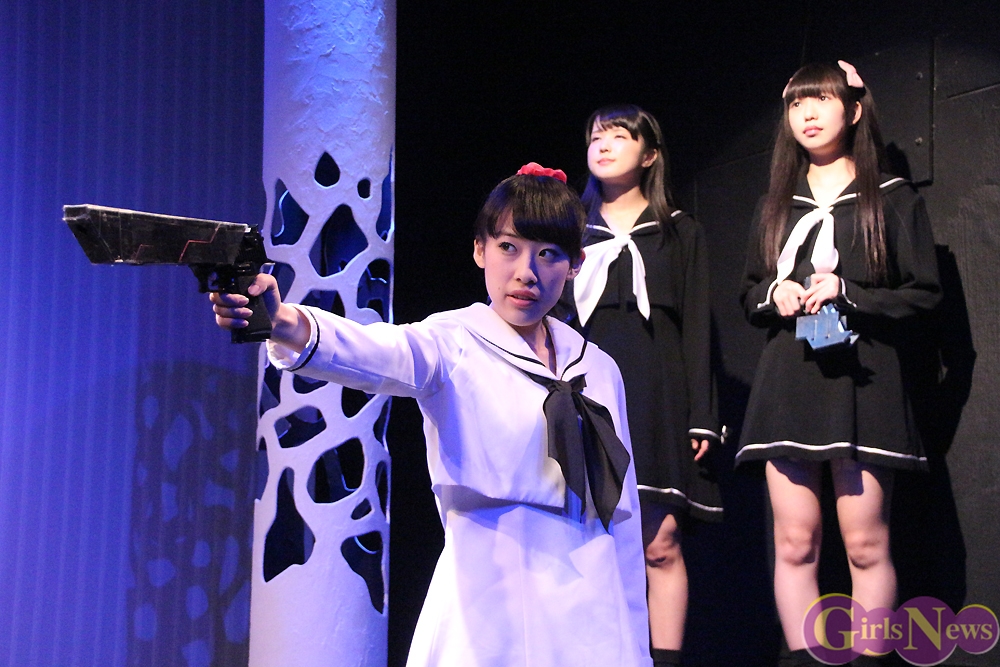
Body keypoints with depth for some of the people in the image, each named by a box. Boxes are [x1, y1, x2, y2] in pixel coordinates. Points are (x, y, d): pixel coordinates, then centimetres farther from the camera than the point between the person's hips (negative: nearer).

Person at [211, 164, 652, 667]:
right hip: (488, 610, -4)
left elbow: (622, 516, 12)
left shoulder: (598, 370, 10)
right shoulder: (456, 345, -4)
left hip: (589, 620, 4)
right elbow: (380, 354, -27)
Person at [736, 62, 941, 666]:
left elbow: (925, 294, 1)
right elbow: (750, 296, 22)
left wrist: (847, 295, -11)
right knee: (794, 543, 0)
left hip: (863, 379, -3)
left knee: (866, 543, -7)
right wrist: (773, 294, -1)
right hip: (790, 382, 4)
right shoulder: (776, 207, 18)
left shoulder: (893, 199, 6)